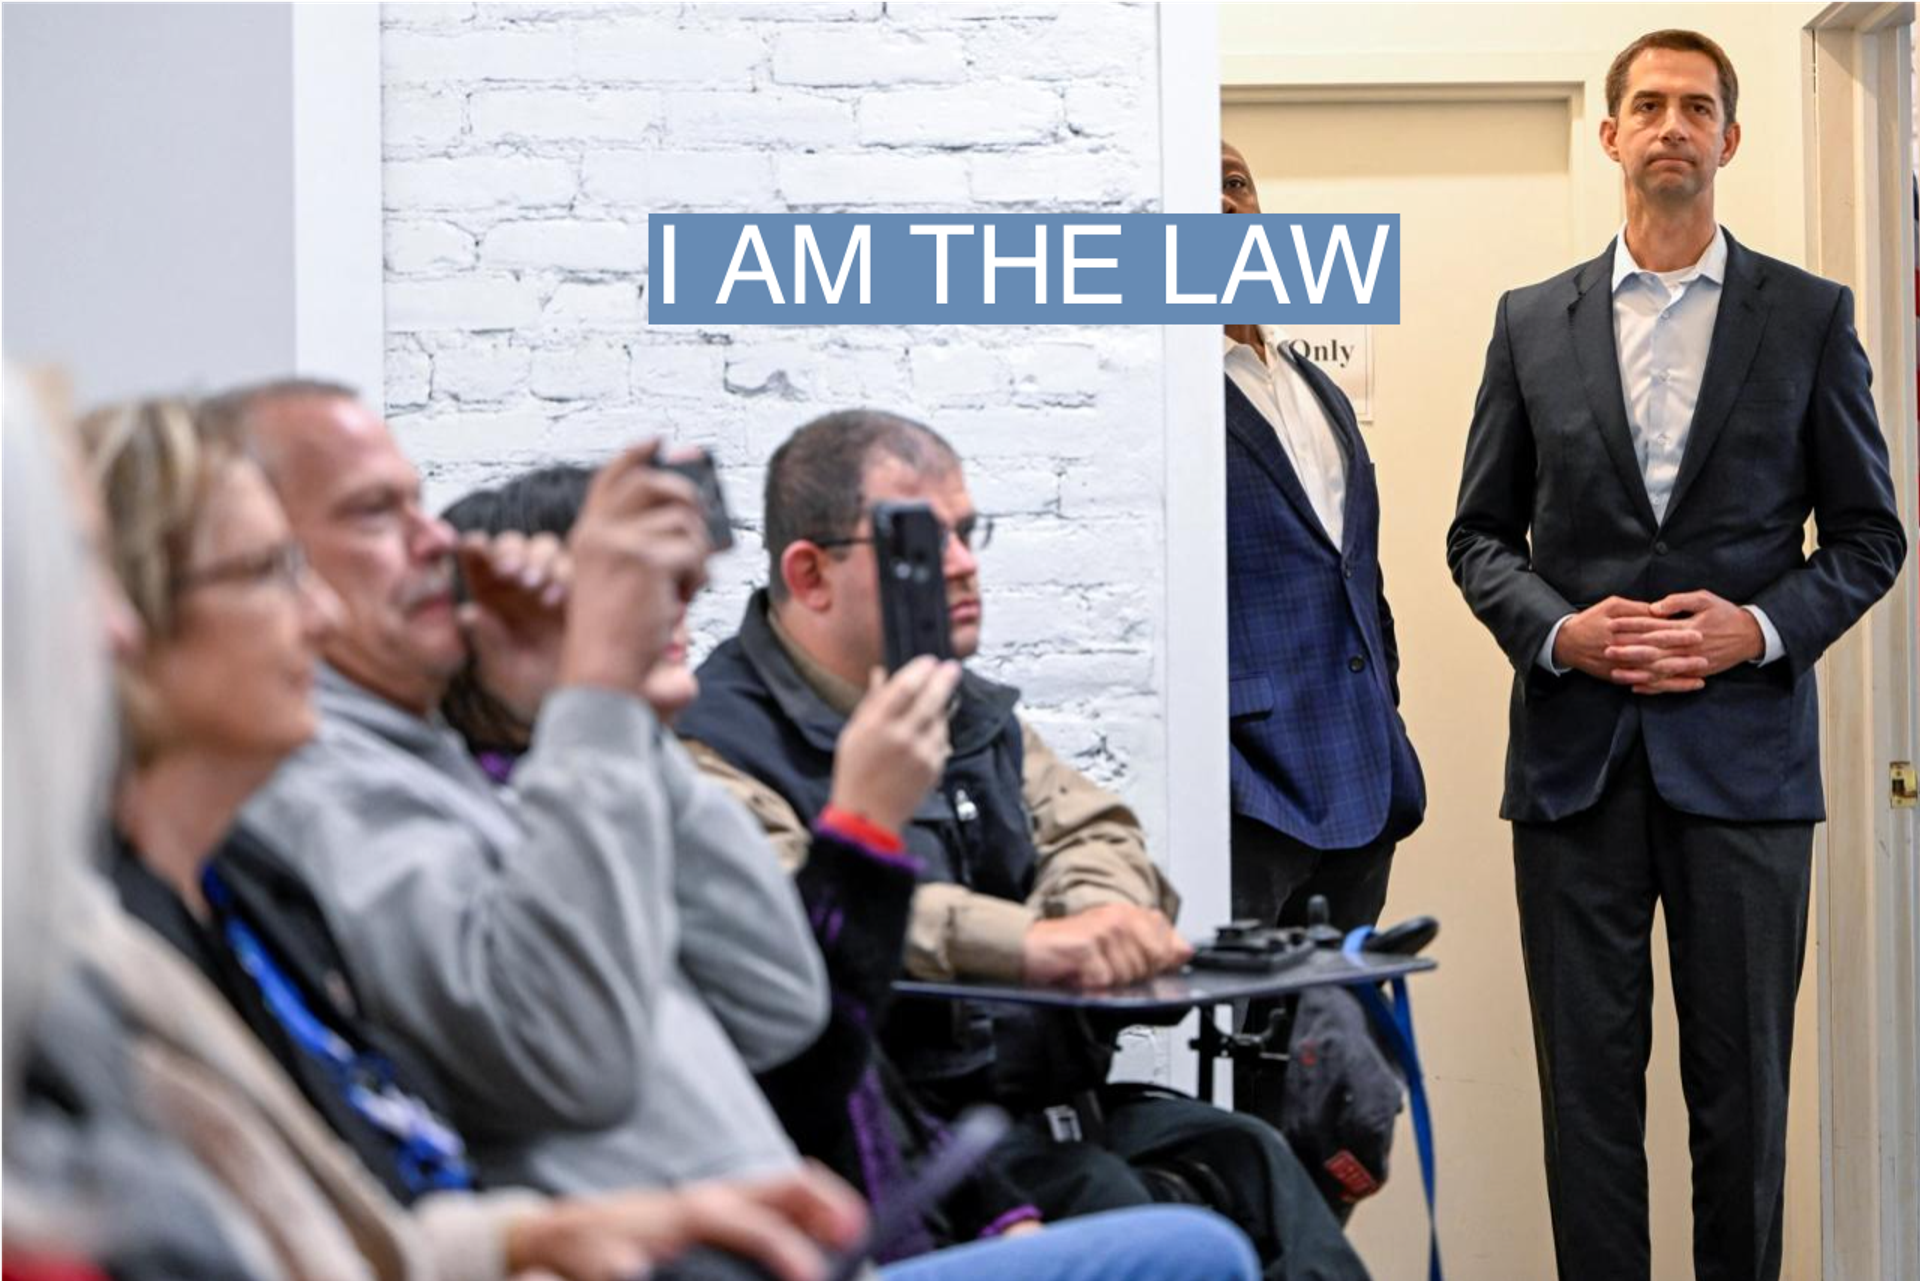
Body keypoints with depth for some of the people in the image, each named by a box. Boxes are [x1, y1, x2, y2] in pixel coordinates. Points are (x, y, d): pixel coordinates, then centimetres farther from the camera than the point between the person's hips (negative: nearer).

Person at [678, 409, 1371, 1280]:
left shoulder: (975, 716, 21)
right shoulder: (719, 743, -8)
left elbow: (1092, 833, 15)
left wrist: (1095, 913, -12)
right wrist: (1029, 943, -35)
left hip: (1049, 1100, 7)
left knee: (1249, 1161, -16)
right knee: (1094, 1197, -30)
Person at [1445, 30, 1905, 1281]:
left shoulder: (1810, 316, 5)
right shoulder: (1533, 322, 9)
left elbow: (1868, 533, 6)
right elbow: (1480, 532, 10)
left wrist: (1759, 627, -11)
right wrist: (1559, 630, -9)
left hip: (1742, 749, -1)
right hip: (1576, 753, 1)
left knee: (1743, 1082, 5)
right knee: (1588, 1078, 5)